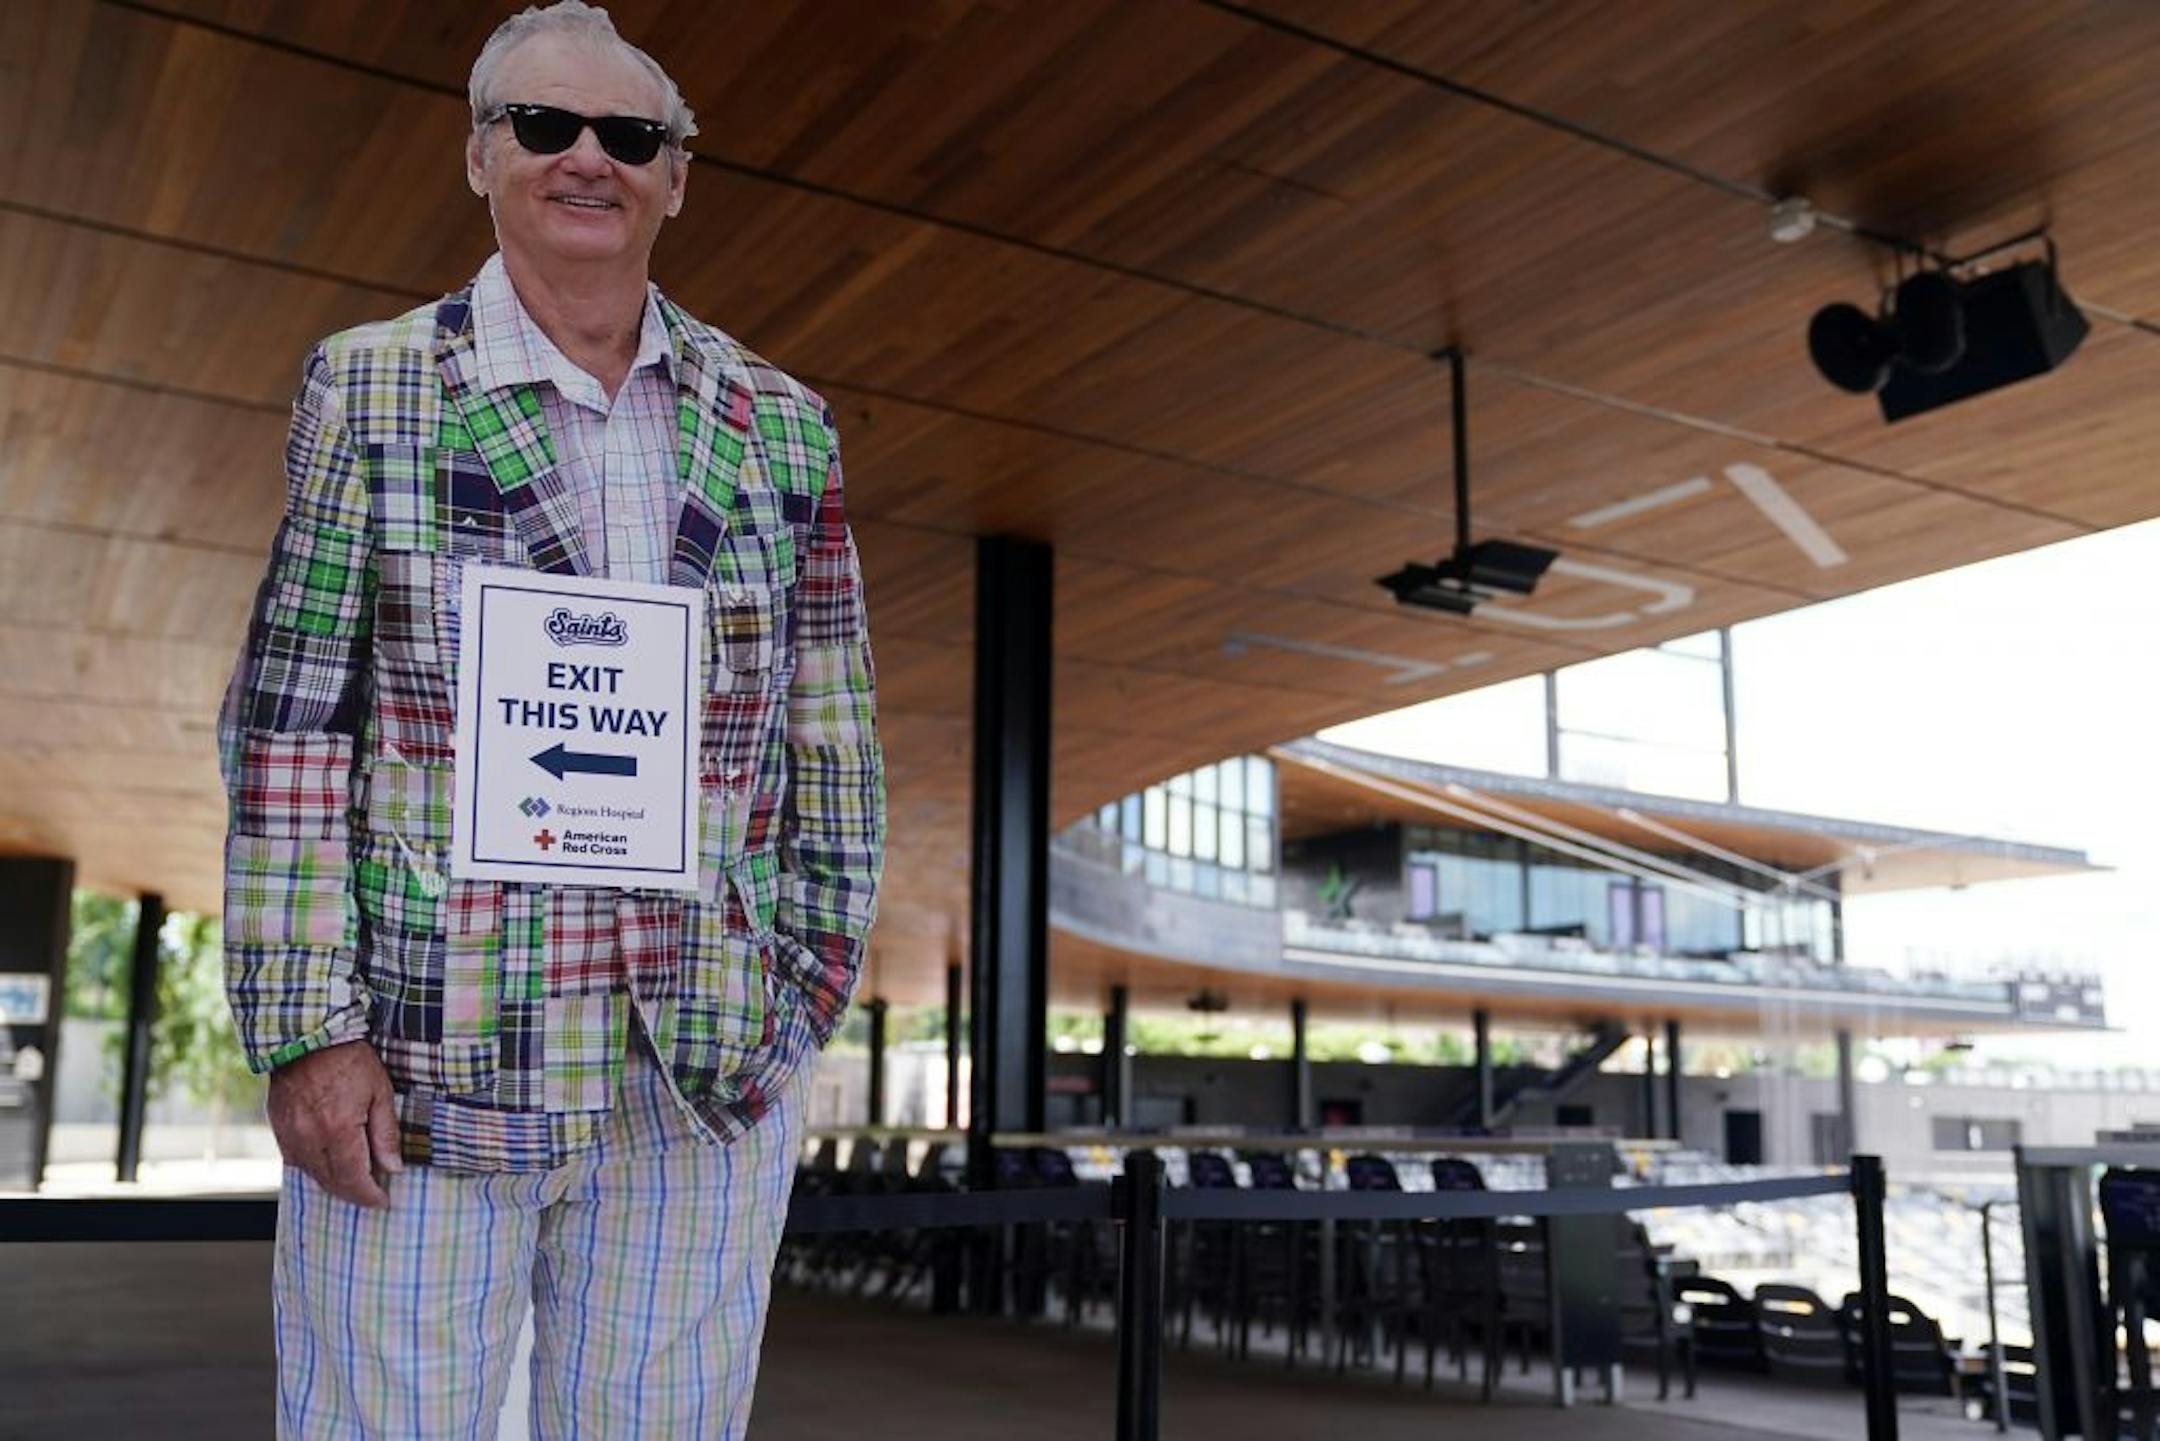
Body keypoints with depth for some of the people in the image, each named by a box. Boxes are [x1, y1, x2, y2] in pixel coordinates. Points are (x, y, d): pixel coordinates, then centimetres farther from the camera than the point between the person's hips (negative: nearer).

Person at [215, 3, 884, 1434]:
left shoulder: (778, 427, 8)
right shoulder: (370, 388, 3)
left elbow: (832, 738, 10)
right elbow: (290, 718, -1)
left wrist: (808, 988, 6)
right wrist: (309, 1027, -7)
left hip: (708, 1075, 2)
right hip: (424, 1065, -1)